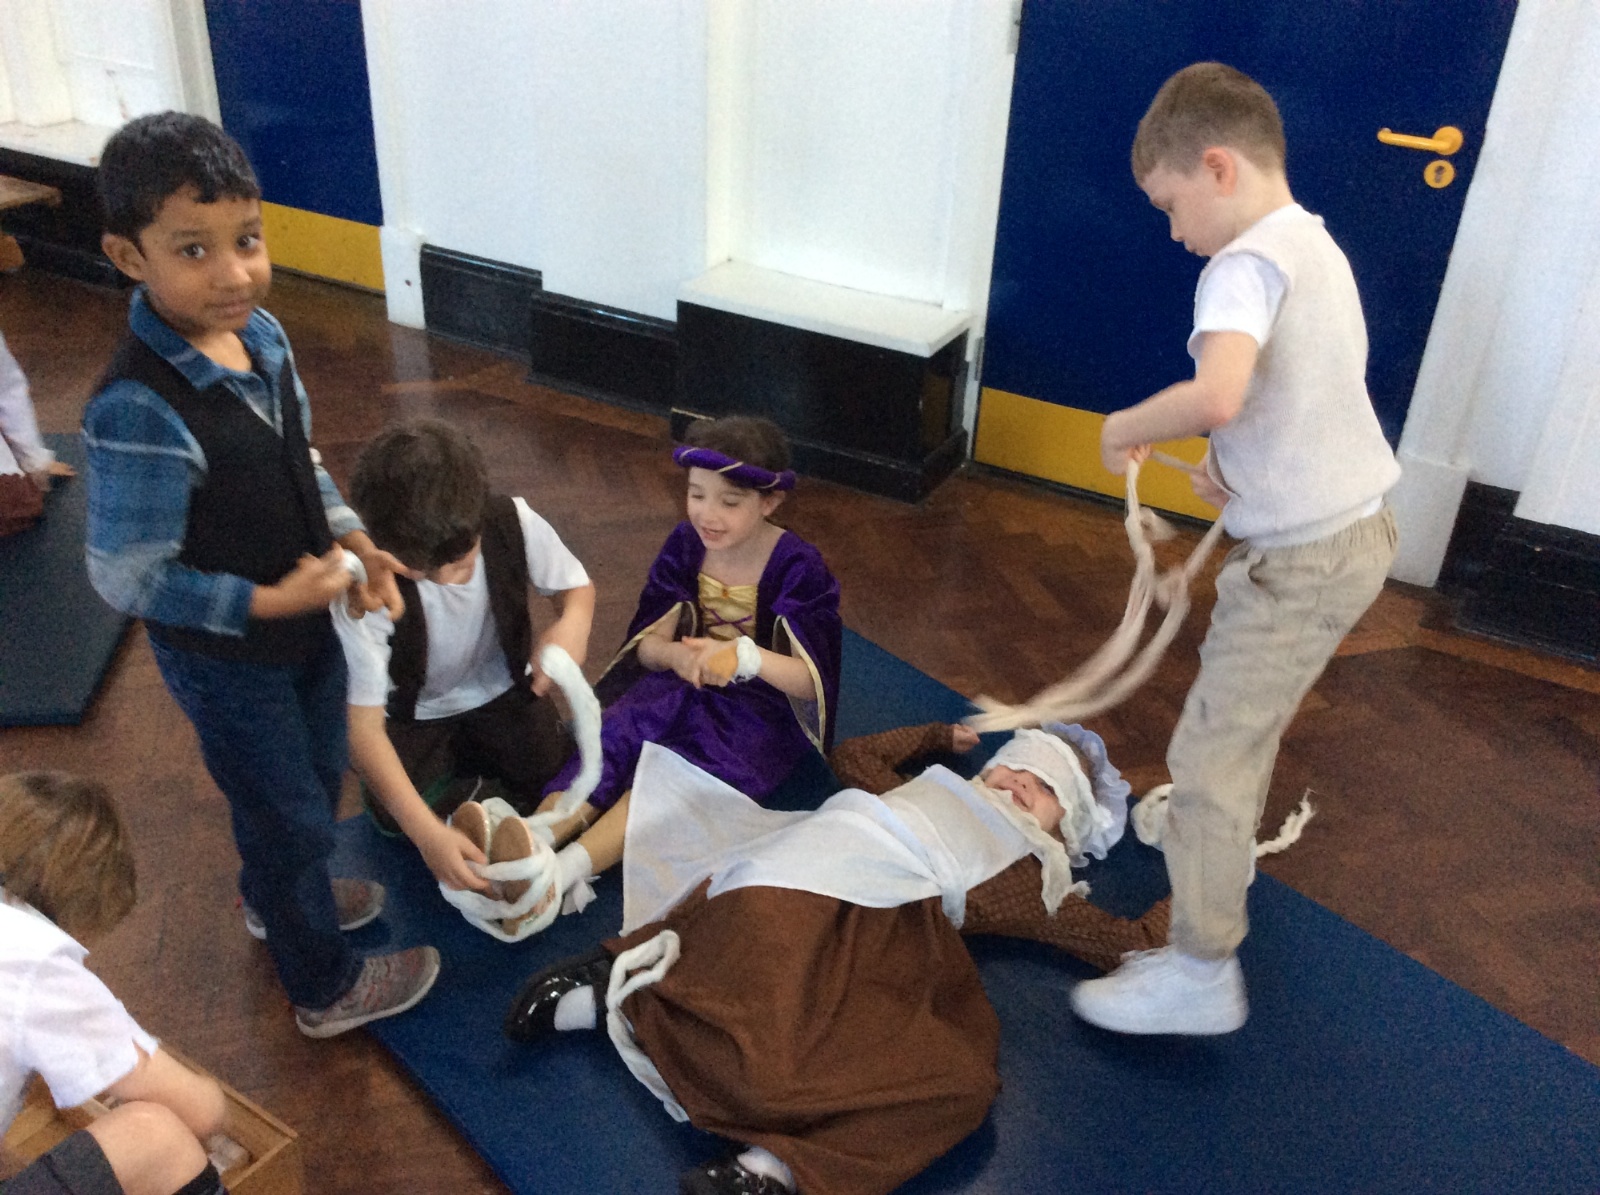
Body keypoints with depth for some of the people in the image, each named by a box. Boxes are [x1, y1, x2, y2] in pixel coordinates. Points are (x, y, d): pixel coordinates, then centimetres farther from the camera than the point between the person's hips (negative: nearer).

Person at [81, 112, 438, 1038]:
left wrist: (352, 541, -8)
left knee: (318, 778, 29)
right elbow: (126, 578, -25)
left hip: (305, 621, 7)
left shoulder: (261, 334, -10)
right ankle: (327, 987, 38)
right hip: (225, 658, -7)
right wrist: (270, 603, -24)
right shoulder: (140, 413, -34)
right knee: (291, 815, 13)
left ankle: (279, 895, 60)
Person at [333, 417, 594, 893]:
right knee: (400, 819, -21)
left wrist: (574, 620, -32)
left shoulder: (513, 523, -27)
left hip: (500, 689, 2)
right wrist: (427, 832, -44)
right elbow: (363, 726, -31)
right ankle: (454, 766, 11)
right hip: (412, 713, -2)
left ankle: (473, 761, 15)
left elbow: (577, 586, -5)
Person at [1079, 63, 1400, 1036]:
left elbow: (1214, 395, -39)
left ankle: (1202, 972, 8)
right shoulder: (1316, 245, 10)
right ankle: (1226, 844, 52)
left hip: (1305, 557, -10)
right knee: (1252, 708, 29)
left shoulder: (1249, 262, -20)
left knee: (1210, 751, -2)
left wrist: (1125, 428, -21)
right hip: (1354, 526, 10)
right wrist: (1239, 466, 3)